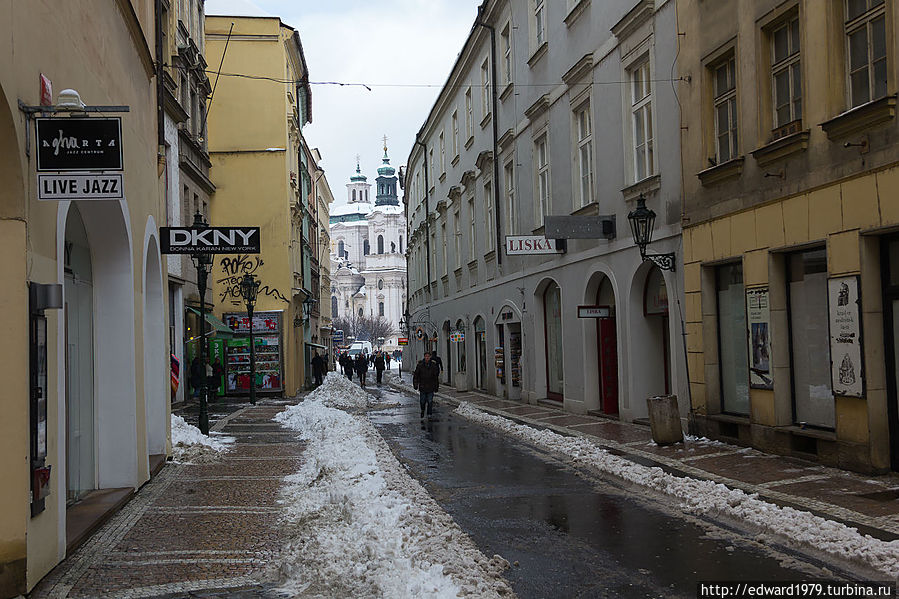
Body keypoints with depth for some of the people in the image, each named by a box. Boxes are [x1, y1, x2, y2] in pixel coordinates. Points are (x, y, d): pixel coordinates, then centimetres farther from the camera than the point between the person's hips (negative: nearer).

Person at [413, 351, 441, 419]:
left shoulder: (433, 365, 1)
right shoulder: (420, 365, -2)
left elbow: (436, 377, 8)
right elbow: (415, 375, 3)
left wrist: (436, 386, 8)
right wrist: (415, 384, -3)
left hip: (431, 387, 0)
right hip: (422, 387, 0)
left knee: (430, 401, -1)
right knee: (422, 401, 5)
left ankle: (429, 414, 10)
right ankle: (422, 410, 33)